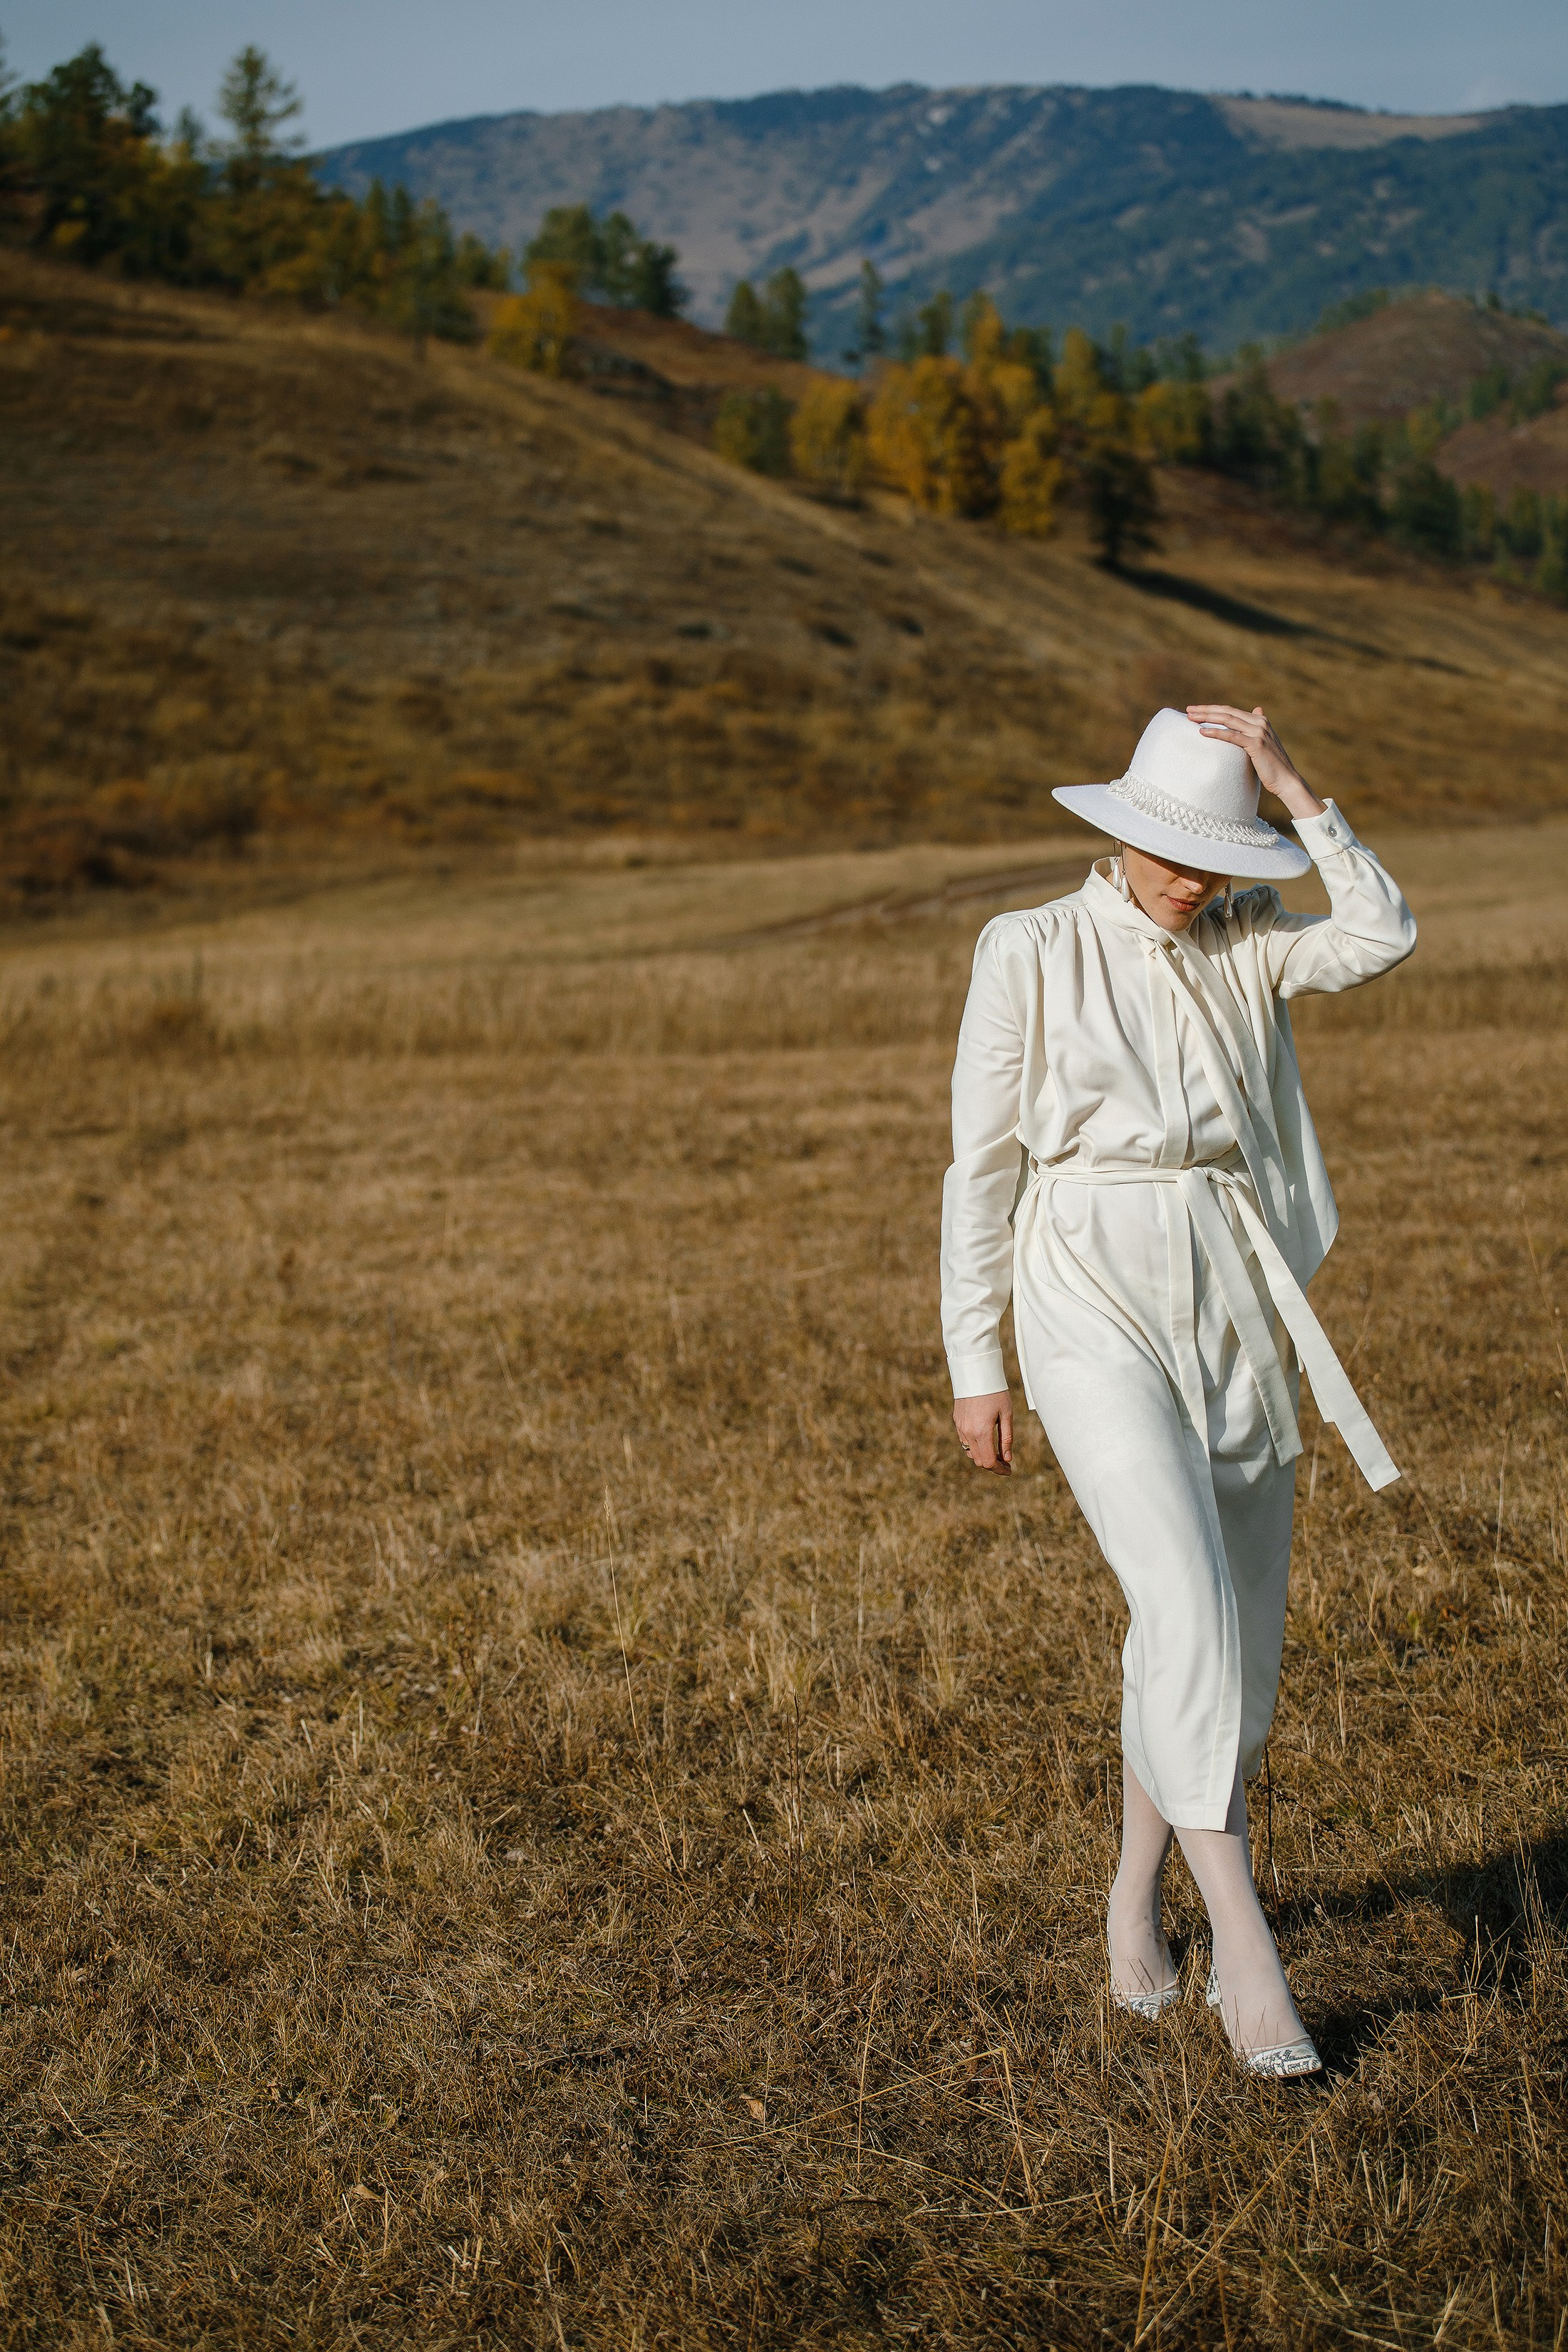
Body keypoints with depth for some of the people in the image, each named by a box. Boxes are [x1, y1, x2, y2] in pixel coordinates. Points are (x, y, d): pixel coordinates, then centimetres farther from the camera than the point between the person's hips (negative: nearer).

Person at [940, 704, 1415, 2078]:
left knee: (1242, 1638, 9)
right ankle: (1247, 1952, -17)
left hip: (1237, 1319, 5)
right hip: (1097, 1312, -5)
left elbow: (1385, 939, -10)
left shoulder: (1246, 950, 9)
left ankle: (1137, 1901, 29)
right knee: (1189, 1608, -19)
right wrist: (974, 1367, -2)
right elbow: (983, 1165, -1)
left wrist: (1292, 788, -10)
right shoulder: (1031, 955, -2)